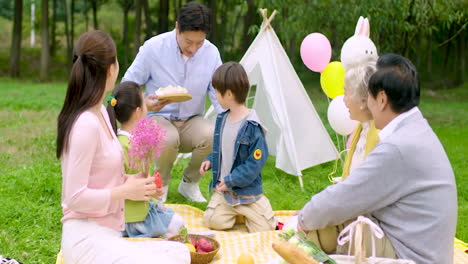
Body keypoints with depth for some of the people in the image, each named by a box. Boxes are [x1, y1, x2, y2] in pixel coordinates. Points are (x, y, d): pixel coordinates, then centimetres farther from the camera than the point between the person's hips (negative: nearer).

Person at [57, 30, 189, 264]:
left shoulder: (100, 113, 10)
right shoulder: (86, 124, -19)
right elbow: (75, 197, -19)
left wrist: (128, 181, 3)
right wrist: (126, 191, -12)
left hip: (107, 234, 9)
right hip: (87, 237, -9)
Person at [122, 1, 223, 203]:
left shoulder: (211, 53, -7)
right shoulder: (153, 47, -13)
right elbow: (128, 86, -5)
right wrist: (144, 103, -27)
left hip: (192, 121, 2)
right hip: (159, 118, -2)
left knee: (213, 135, -32)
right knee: (169, 138, -38)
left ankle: (189, 184, -1)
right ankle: (161, 185, -3)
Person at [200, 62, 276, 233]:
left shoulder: (252, 127, -19)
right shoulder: (222, 119, 5)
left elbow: (255, 162, -19)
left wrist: (231, 180, -19)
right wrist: (210, 160, 3)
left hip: (247, 190, -5)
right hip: (223, 188, 6)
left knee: (264, 229, -10)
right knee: (213, 221, -12)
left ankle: (246, 211, 22)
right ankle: (236, 212, 16)